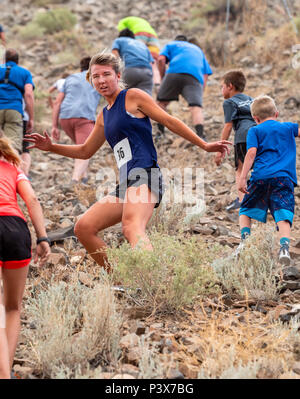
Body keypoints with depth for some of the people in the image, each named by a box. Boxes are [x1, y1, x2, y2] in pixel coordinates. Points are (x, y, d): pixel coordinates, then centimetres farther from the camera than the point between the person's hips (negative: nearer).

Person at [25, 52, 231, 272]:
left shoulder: (133, 96, 5)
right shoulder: (104, 116, 26)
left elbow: (169, 121, 4)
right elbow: (85, 151, 36)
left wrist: (204, 145, 2)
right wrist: (51, 146, 24)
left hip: (145, 175, -8)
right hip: (126, 184, 9)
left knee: (132, 227, -33)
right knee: (84, 228, -1)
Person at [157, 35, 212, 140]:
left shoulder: (170, 45, 30)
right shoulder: (198, 49, 40)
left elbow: (161, 59, 8)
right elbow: (205, 75, 28)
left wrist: (163, 79, 16)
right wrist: (198, 95, 28)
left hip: (175, 72, -2)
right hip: (195, 77, 2)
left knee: (162, 102, 17)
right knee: (196, 107, -14)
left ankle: (160, 132, 12)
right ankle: (200, 134, -36)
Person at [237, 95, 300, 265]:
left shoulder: (255, 131, 10)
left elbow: (251, 152, -2)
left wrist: (242, 177, -7)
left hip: (261, 177, 0)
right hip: (284, 178, 0)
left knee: (246, 211, 18)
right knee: (283, 217, -9)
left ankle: (245, 240, 1)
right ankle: (284, 247, -30)